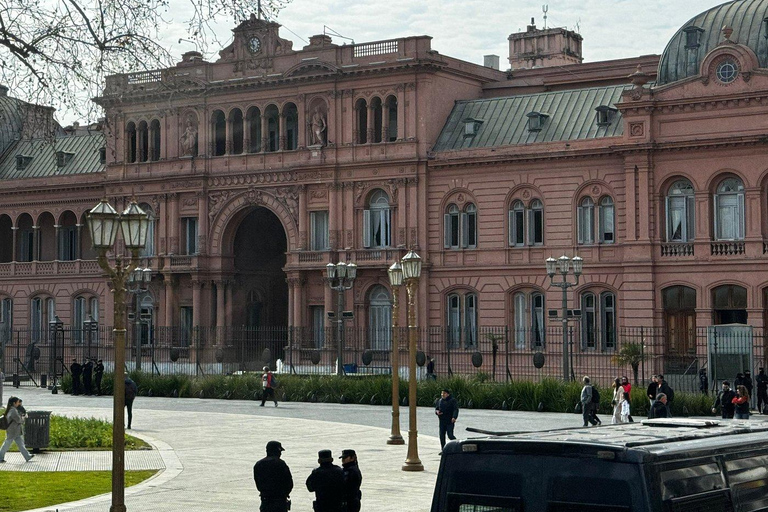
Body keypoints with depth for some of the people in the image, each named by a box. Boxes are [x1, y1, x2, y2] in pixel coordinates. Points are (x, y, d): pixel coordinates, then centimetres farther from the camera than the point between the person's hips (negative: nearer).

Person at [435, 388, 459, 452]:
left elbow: (456, 410, -11)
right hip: (442, 421, 6)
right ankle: (443, 450, 12)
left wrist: (454, 417, -27)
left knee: (450, 435, -11)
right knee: (442, 435, 4)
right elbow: (436, 408, 22)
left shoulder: (452, 400, -4)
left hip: (450, 421, -6)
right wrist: (437, 411, -3)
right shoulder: (440, 401, 13)